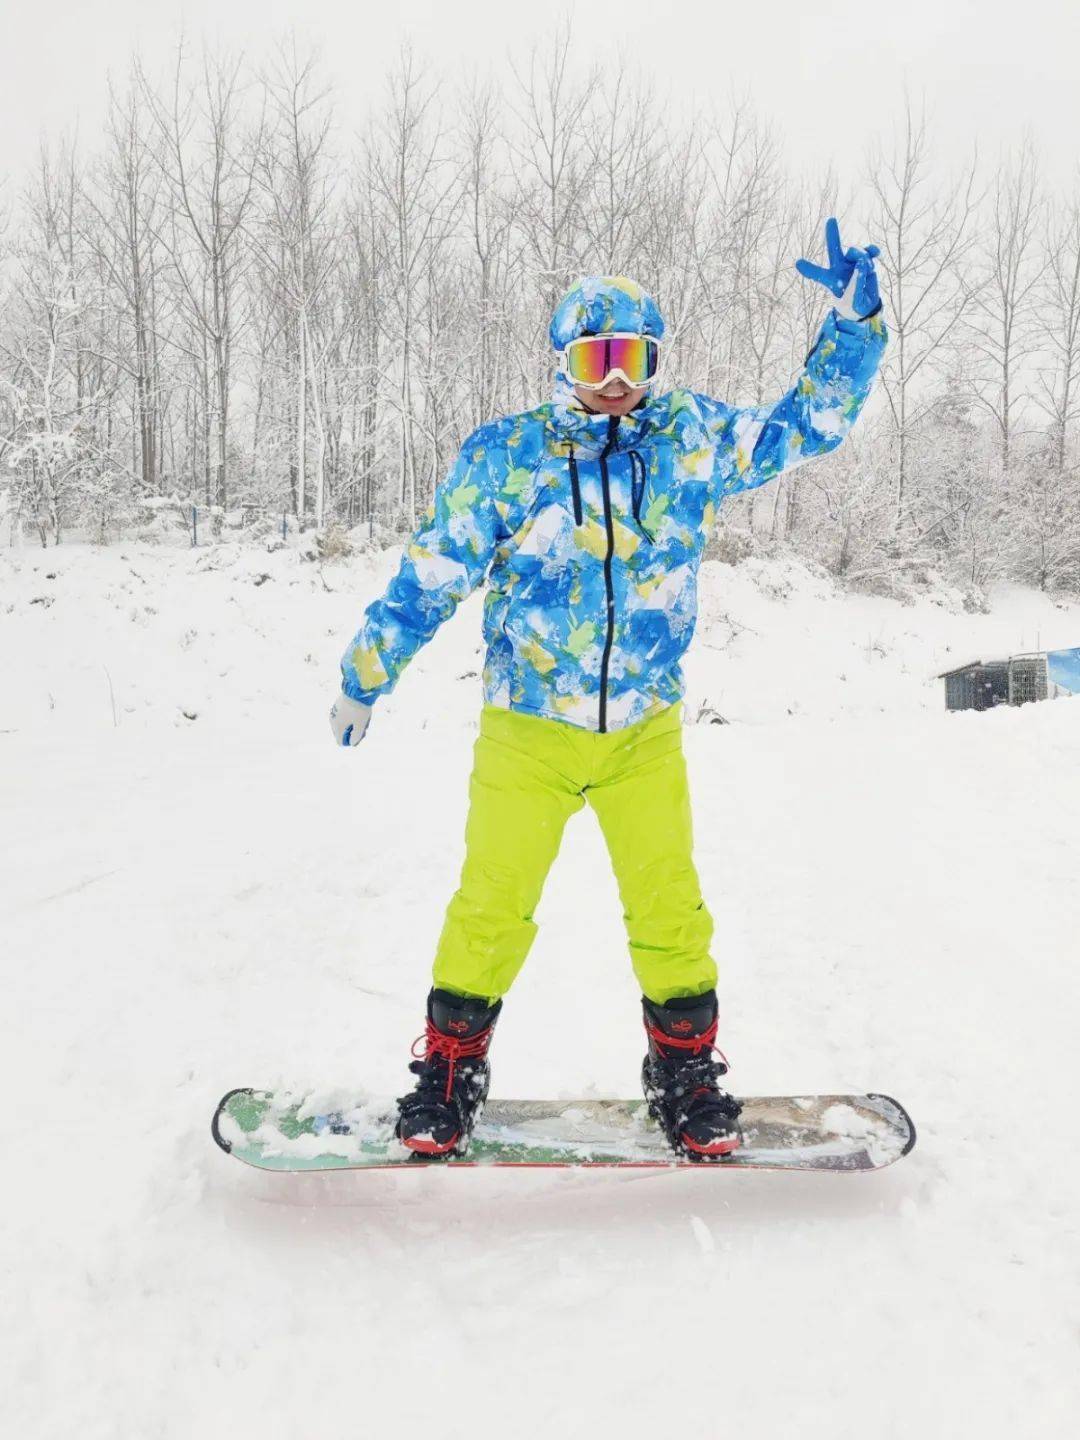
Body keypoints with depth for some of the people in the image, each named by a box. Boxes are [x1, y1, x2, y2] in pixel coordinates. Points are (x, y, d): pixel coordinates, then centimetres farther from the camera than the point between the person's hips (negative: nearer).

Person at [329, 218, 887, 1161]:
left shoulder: (692, 439, 2)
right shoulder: (504, 456, -5)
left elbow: (810, 422, 11)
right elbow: (430, 575, 2)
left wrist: (855, 321, 0)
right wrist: (365, 676, 7)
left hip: (646, 732, 2)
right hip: (525, 730, -1)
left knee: (670, 908, 5)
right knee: (492, 905, 2)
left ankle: (686, 1073, 25)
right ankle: (450, 1070, 21)